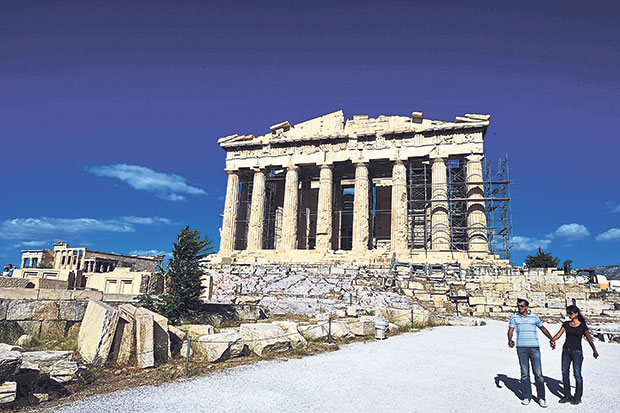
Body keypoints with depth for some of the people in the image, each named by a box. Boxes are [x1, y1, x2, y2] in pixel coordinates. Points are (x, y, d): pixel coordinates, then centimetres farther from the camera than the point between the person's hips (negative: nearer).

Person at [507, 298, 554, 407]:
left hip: (534, 348, 0)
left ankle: (541, 398, 8)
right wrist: (510, 340, -18)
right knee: (524, 373, 4)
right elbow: (510, 329, 0)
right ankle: (527, 397, 12)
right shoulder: (514, 317, 6)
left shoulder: (534, 316, 9)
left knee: (538, 373, -2)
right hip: (521, 348, 0)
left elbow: (542, 328, 20)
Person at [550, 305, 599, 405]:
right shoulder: (566, 324, 7)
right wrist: (552, 340, -20)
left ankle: (578, 397, 11)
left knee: (577, 374, -3)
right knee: (564, 373, 5)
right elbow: (559, 334, -2)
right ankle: (567, 395, 16)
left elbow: (589, 339, -5)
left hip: (577, 352, -4)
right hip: (566, 351, 4)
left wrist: (594, 351, -14)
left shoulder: (582, 326, -2)